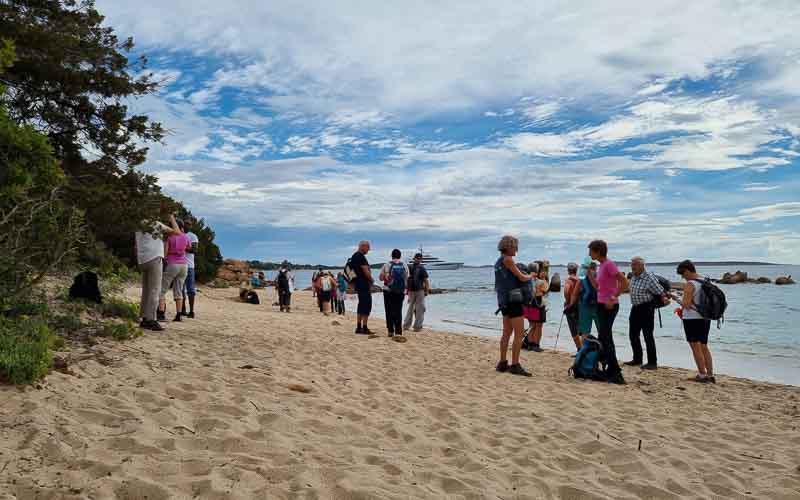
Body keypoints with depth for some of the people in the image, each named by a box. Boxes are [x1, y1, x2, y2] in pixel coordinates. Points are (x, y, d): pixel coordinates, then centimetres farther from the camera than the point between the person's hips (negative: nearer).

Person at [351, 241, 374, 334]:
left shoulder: (354, 256, 17)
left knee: (361, 305, 14)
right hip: (364, 284, -10)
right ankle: (364, 328, -8)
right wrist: (371, 280, -2)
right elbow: (366, 271, -18)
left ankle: (358, 328, 16)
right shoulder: (360, 256, -15)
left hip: (358, 284, 10)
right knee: (367, 306, -8)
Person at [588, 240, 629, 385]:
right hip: (602, 305, 10)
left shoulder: (609, 264, -15)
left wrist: (613, 298, -21)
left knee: (605, 339, -8)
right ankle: (611, 372, 22)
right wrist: (589, 274, 9)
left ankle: (616, 374, -4)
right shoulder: (602, 265, 13)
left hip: (609, 306, -10)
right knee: (604, 339, 14)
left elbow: (624, 282, -22)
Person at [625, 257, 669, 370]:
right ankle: (637, 359, 26)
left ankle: (652, 362, 1)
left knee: (648, 335, -6)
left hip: (646, 308, -8)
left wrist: (664, 299, -26)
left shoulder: (649, 277, -16)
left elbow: (660, 291, -16)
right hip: (635, 308, 8)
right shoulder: (633, 277, 6)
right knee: (633, 334, 13)